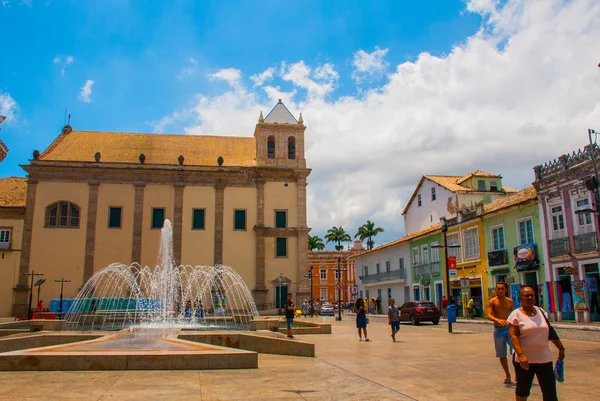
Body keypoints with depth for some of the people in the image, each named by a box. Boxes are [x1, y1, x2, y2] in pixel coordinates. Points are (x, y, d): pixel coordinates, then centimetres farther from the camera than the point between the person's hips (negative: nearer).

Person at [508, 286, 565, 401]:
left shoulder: (541, 312, 8)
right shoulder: (516, 314, -8)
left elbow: (549, 331, 18)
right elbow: (513, 336, -14)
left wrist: (561, 347, 20)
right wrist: (521, 355, -23)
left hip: (544, 358, 4)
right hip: (524, 359, -4)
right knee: (523, 390, 9)